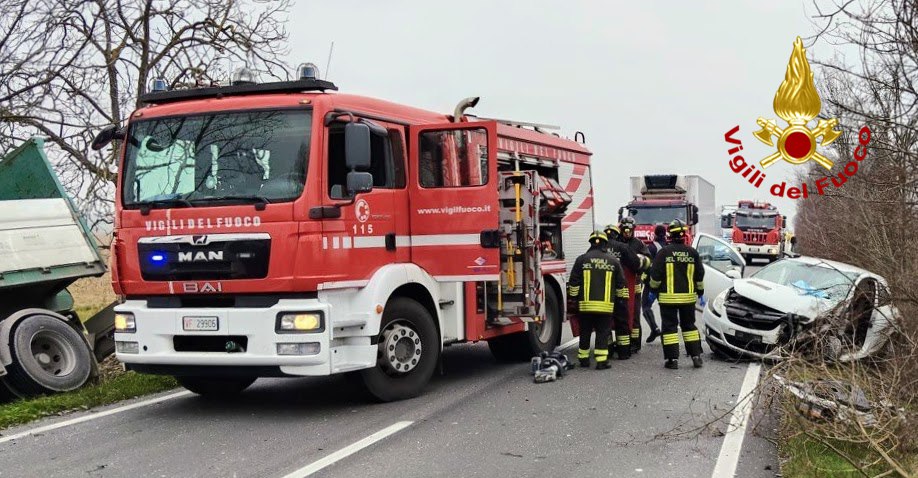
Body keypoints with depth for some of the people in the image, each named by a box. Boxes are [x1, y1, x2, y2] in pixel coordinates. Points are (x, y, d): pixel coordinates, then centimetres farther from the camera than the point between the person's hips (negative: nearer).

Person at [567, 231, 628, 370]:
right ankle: (601, 360, -3)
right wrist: (621, 301, 20)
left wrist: (572, 300, 7)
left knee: (585, 332, 12)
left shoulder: (582, 259, 1)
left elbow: (574, 283, 0)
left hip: (585, 304, 0)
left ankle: (583, 358, 19)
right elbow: (621, 284, 10)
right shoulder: (613, 261, 5)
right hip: (606, 305, 0)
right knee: (603, 332, 3)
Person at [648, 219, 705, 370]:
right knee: (689, 325, 15)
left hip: (668, 297, -3)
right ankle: (696, 356, 14)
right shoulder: (692, 252, 1)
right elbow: (700, 275, 8)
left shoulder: (664, 252, -10)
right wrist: (700, 293, 19)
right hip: (688, 296, 3)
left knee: (670, 327, 2)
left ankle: (673, 359, -2)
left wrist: (654, 290, 7)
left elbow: (655, 274, -8)